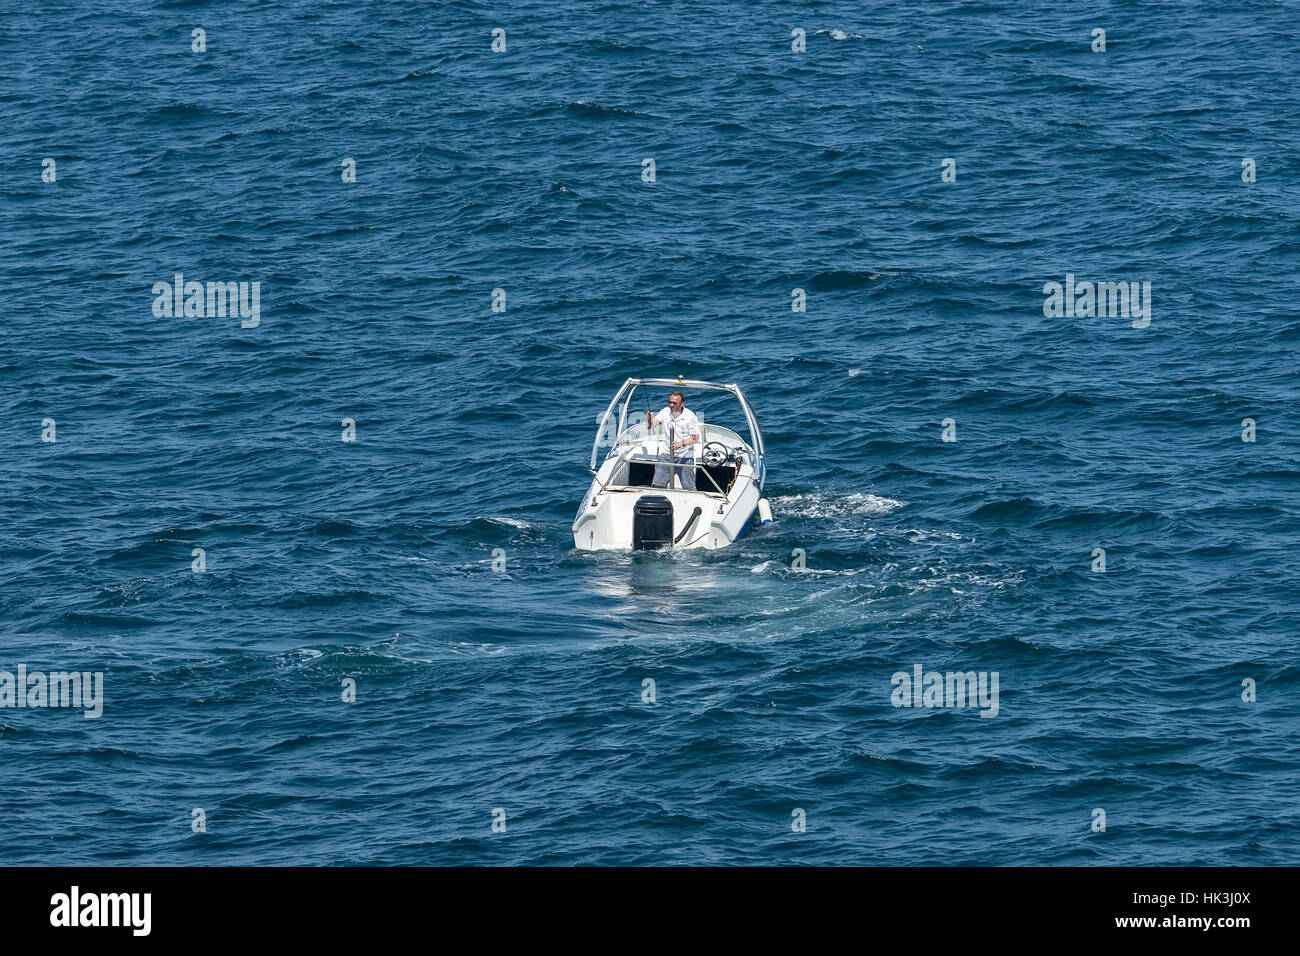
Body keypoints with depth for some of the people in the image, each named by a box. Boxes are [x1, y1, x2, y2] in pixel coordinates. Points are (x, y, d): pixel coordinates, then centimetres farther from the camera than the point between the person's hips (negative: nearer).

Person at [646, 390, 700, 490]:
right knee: (657, 485, 3)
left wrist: (682, 443, -26)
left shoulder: (690, 416, -10)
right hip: (667, 455, 4)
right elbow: (651, 425, -5)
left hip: (685, 456, -4)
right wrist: (649, 419, -28)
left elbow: (695, 438, -10)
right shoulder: (666, 412, 1)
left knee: (690, 488, -3)